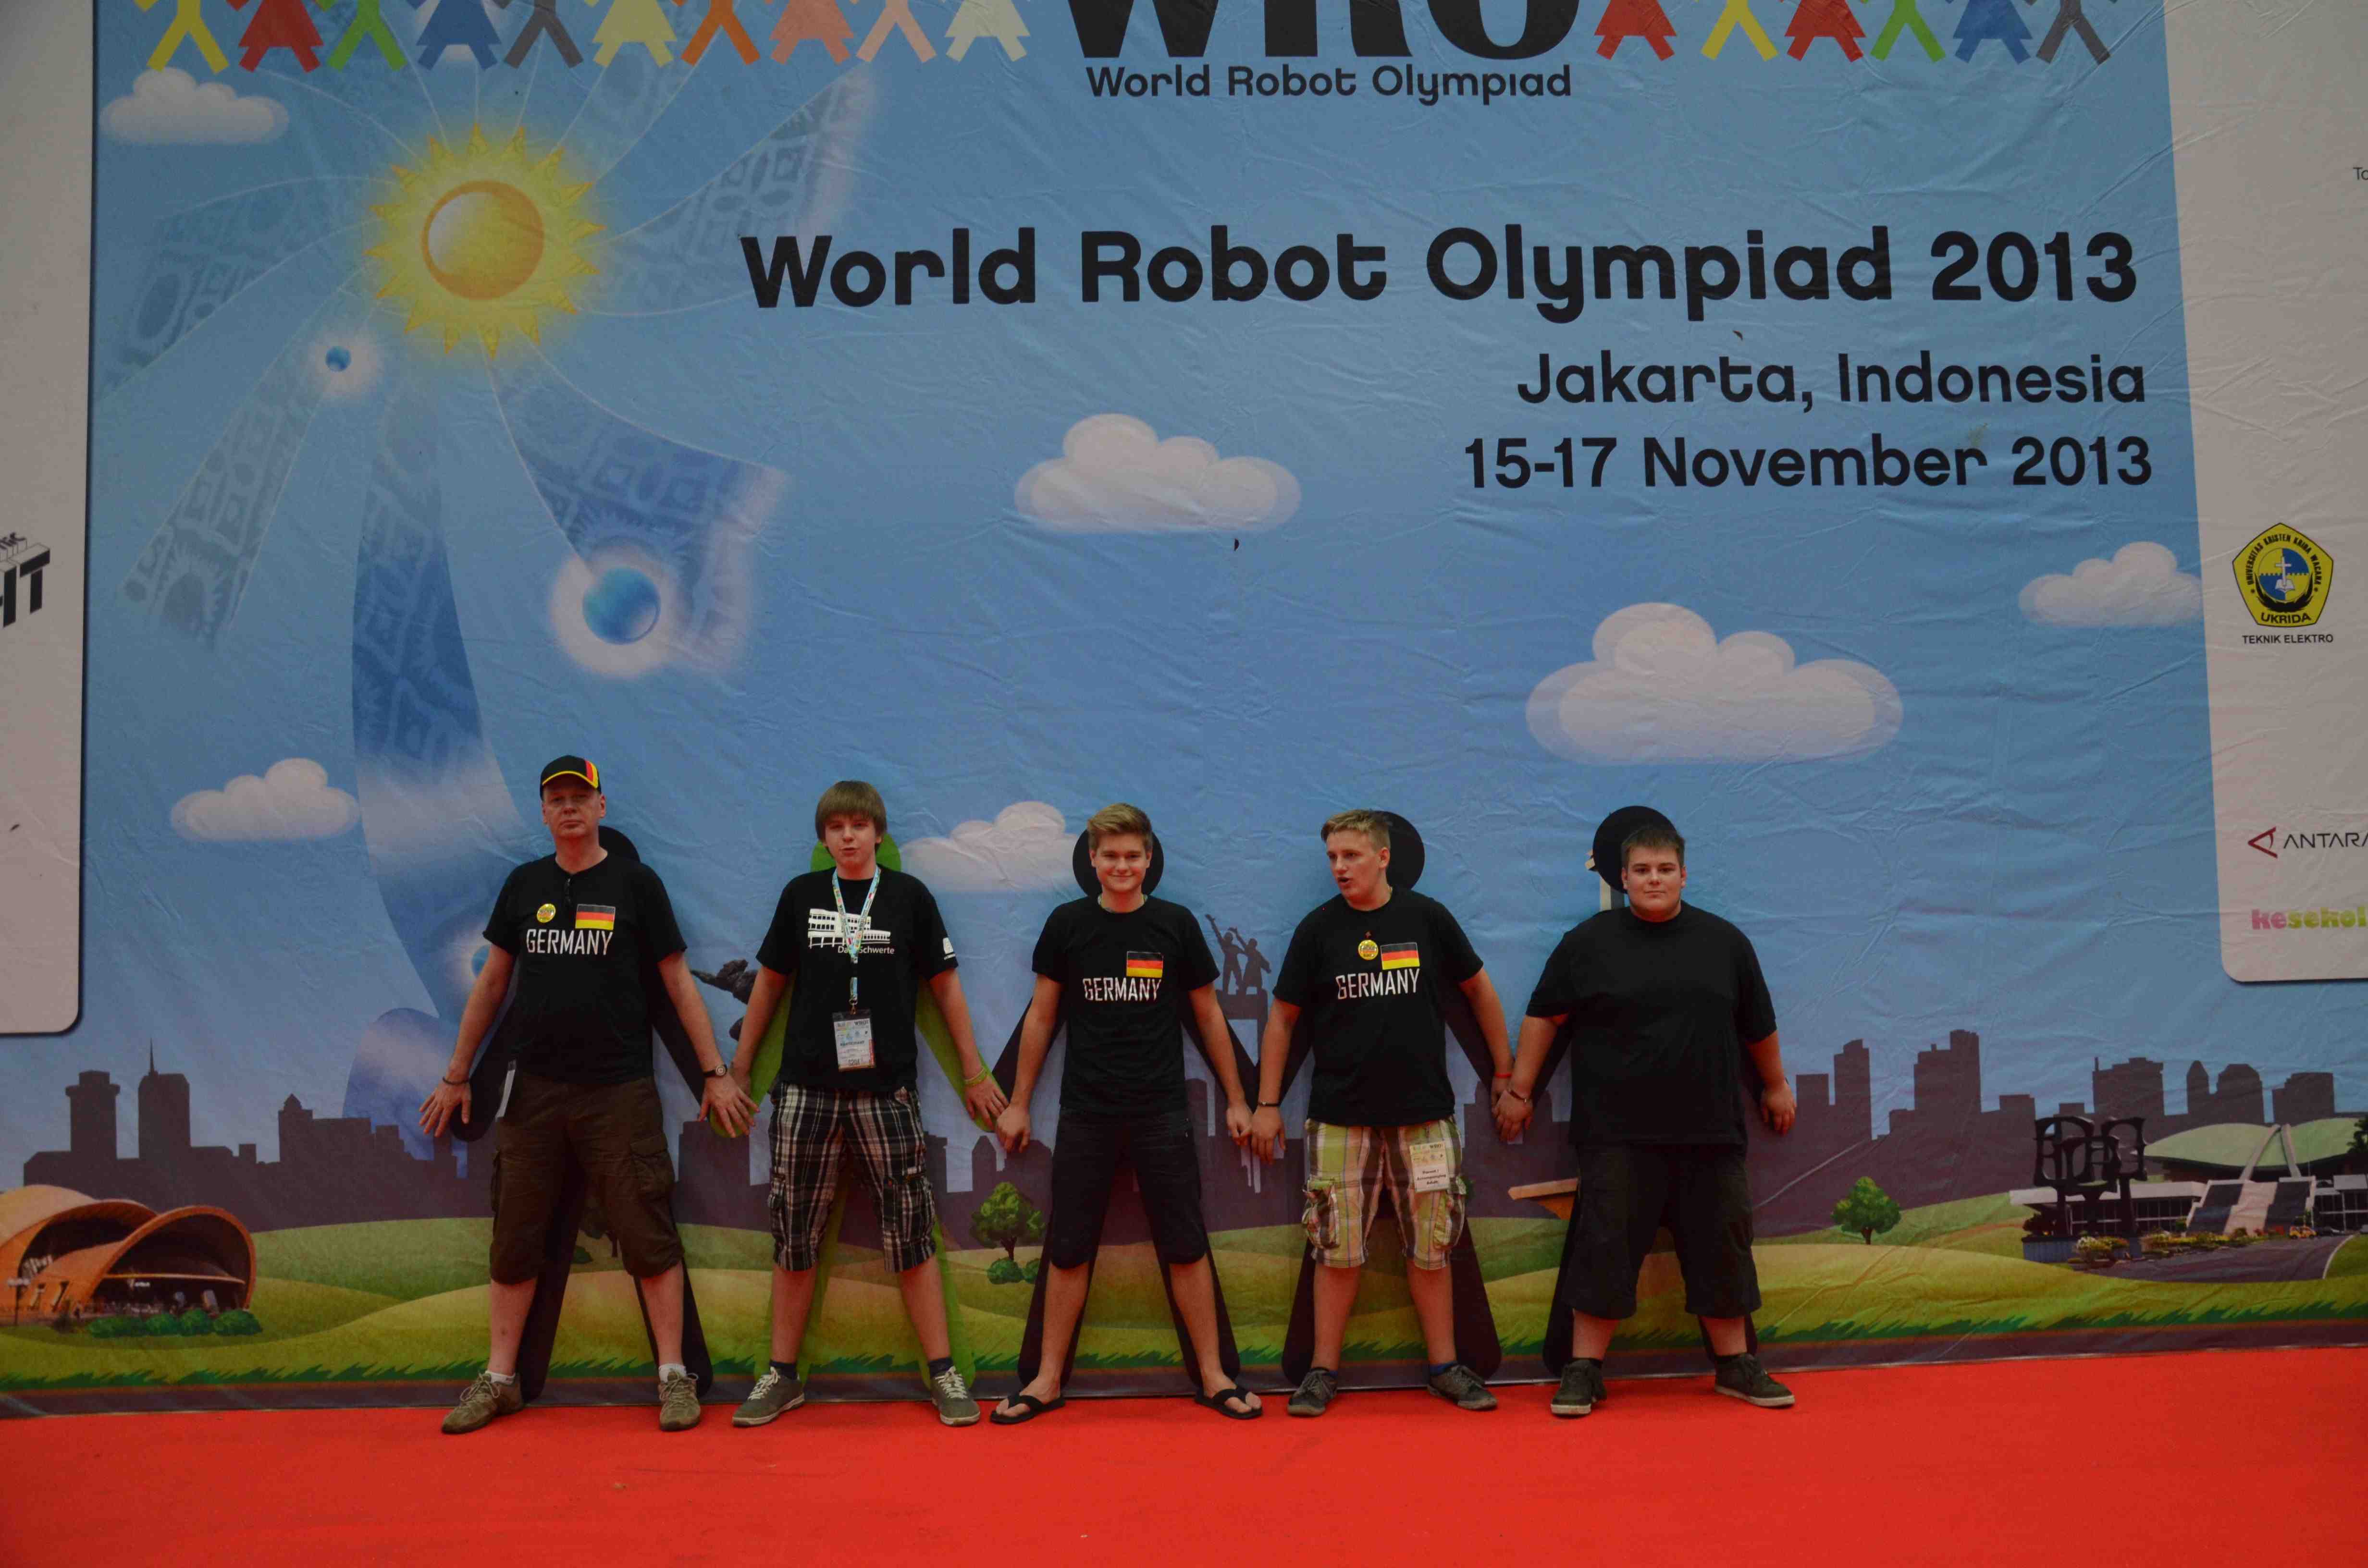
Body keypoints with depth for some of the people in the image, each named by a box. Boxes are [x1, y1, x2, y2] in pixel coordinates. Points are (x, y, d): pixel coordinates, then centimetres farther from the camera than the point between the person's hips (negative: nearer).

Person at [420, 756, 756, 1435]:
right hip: (535, 1090, 3)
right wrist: (457, 1075, 16)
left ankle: (673, 1376, 6)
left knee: (649, 1238, -3)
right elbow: (492, 982, 17)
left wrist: (716, 1074, -1)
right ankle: (498, 1380, 19)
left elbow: (678, 982, 2)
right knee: (513, 1241, 7)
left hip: (619, 1091, -3)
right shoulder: (525, 884, 10)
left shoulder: (635, 883, 1)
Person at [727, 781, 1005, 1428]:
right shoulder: (801, 895, 8)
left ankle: (944, 1374, 7)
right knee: (794, 1234, 5)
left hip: (886, 1087, -1)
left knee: (910, 1232, -1)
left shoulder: (909, 896, 3)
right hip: (807, 1088, 2)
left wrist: (974, 1072, 6)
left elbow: (944, 985, 7)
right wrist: (739, 1069, 14)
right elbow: (769, 982, 14)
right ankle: (782, 1376, 17)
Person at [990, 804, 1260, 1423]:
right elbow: (1041, 1016, 8)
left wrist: (1236, 1099, 9)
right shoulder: (1067, 924, 2)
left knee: (1186, 1248, 2)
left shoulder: (1176, 924, 1)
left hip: (1161, 1113, 0)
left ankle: (1213, 1378, 13)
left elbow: (1208, 1015, 9)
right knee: (1068, 1250, 6)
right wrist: (1018, 1103, 8)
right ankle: (1048, 1381, 17)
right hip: (1085, 1113, 1)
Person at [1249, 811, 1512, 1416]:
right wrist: (1267, 1104, 4)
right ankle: (1323, 1371, 13)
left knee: (1431, 1247, 6)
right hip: (1341, 1116, 0)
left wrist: (1506, 1075, 13)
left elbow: (1479, 990, 12)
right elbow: (1282, 1017, 6)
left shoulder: (1427, 917, 1)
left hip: (1423, 1114, 1)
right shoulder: (1318, 929, 0)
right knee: (1338, 1250, 3)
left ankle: (1445, 1366, 19)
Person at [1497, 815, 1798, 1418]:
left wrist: (1775, 1086, 26)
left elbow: (1759, 1026, 19)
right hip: (1617, 1134, -2)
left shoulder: (1724, 941, 8)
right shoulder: (1588, 942, 1)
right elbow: (1544, 1017, 6)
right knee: (1604, 1247, -3)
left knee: (1721, 1246, 8)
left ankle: (1736, 1365, 23)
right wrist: (1519, 1090, 6)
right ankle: (1584, 1370, 7)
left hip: (1708, 1131, 3)